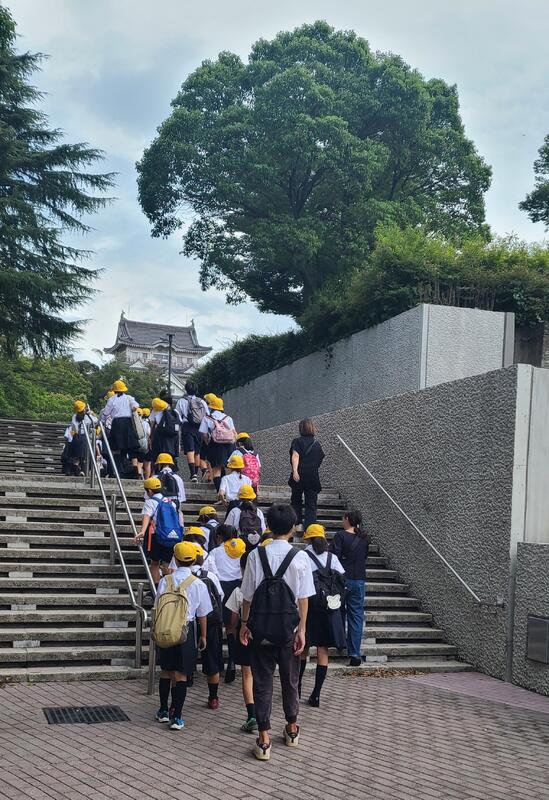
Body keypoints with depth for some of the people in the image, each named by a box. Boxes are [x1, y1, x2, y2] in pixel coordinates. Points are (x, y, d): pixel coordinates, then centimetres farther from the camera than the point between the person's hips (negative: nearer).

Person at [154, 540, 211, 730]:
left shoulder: (165, 581, -3)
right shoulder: (198, 584, -6)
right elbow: (202, 614, 1)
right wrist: (203, 636, 13)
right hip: (187, 629, -2)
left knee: (166, 671, 17)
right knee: (181, 674, 3)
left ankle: (164, 711, 28)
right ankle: (176, 717, 2)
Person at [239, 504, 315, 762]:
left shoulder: (256, 555, -7)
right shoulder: (300, 558, -9)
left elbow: (247, 595, -3)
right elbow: (303, 598, -7)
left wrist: (245, 623, 7)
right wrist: (302, 629, -1)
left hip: (260, 628, 0)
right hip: (288, 627, 0)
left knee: (262, 681, 7)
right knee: (290, 679, 17)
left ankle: (264, 740, 8)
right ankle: (292, 730, 34)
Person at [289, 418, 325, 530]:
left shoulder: (297, 441, 0)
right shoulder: (317, 443, 11)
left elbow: (295, 456, -16)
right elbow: (320, 459, 15)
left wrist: (295, 471, -26)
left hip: (299, 476, -2)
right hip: (313, 477, 2)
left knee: (296, 501, 17)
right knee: (311, 505, 3)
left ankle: (296, 523, 15)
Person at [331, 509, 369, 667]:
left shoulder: (341, 535, -9)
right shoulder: (364, 538, 7)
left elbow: (334, 557, -12)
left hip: (343, 579, -4)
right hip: (359, 580, 4)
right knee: (357, 616, 5)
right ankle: (355, 654, 4)